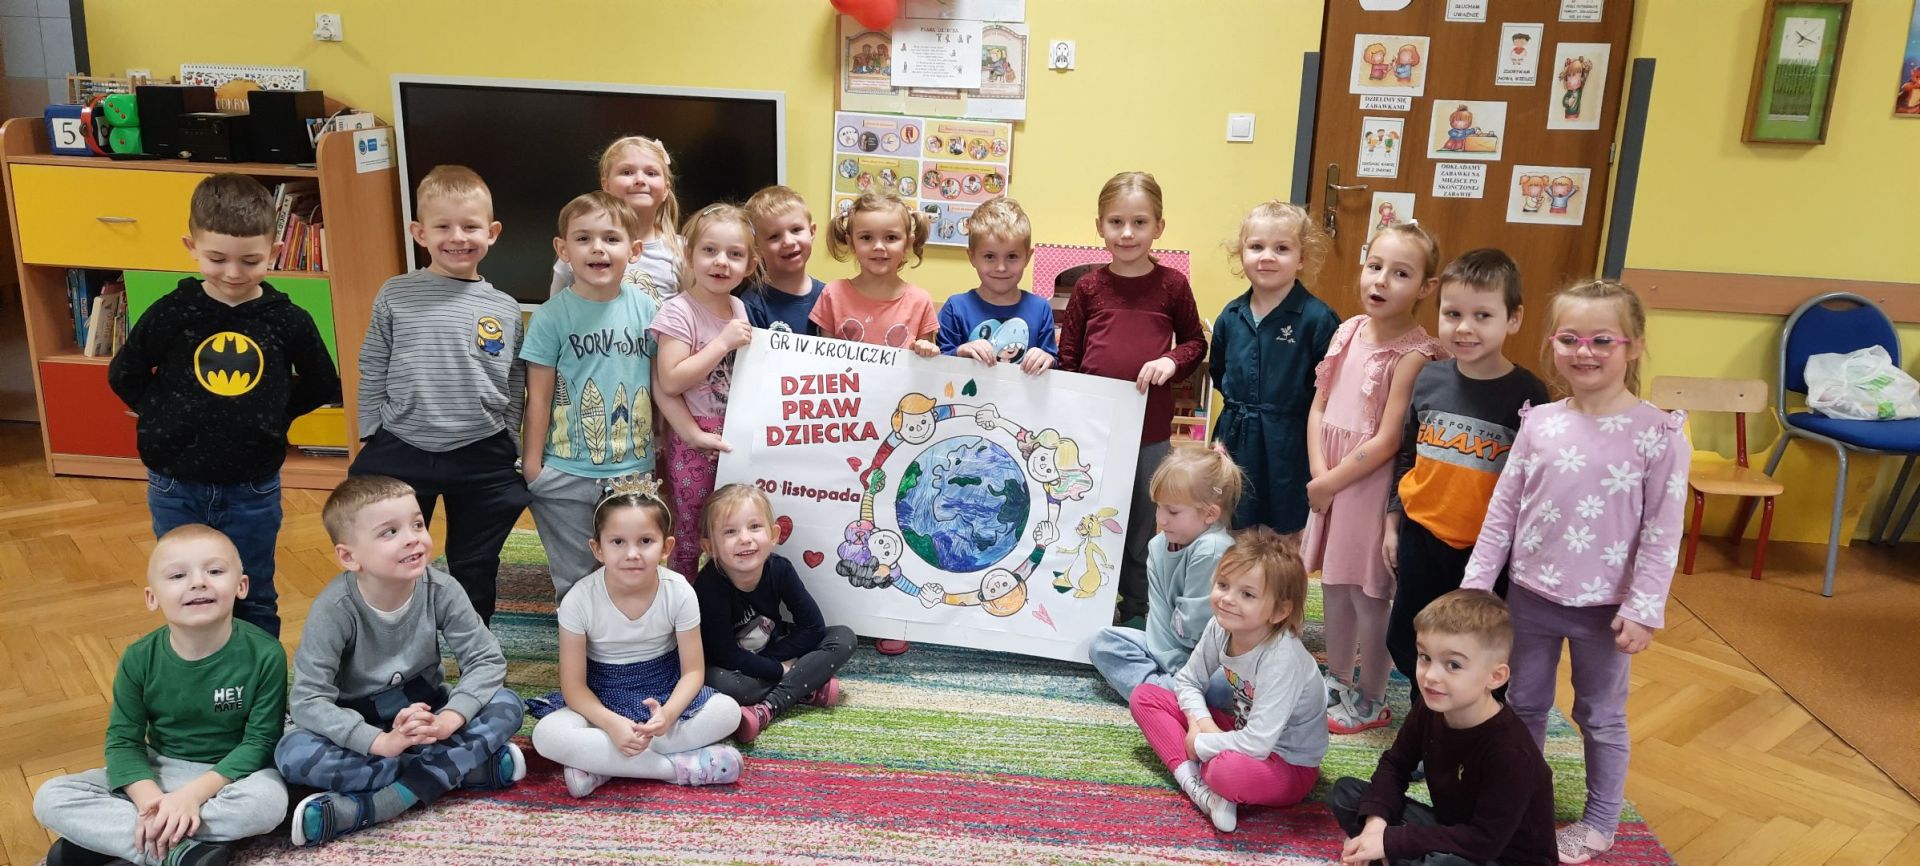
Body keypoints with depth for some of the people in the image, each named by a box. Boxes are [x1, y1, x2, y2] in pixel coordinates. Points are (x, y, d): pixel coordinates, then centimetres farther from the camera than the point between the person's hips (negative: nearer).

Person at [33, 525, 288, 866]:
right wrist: (149, 797, -26)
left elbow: (260, 741, -16)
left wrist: (194, 792, -27)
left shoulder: (265, 655, -19)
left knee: (269, 800, -36)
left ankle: (106, 835, -22)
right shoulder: (140, 659, -10)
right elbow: (123, 740, -7)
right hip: (156, 772, 3)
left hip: (231, 772, -3)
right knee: (50, 799, -15)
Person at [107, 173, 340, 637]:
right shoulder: (170, 314, -9)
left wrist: (271, 416, -2)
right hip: (176, 488, 1)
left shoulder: (289, 321, -10)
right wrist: (166, 416, -2)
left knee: (254, 599, 15)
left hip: (254, 490, -1)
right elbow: (123, 377, 5)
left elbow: (322, 386, 5)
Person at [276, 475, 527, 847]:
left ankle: (365, 807, -29)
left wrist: (449, 719, -32)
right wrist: (382, 742, -38)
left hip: (424, 713, 2)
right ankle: (473, 766, -27)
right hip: (358, 728, -1)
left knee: (507, 705, -22)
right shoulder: (335, 608, -21)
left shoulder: (441, 590, -15)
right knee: (293, 753, -31)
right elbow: (307, 699, -25)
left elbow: (488, 660, -14)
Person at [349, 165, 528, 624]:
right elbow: (372, 374, 4)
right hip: (401, 453, -1)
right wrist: (371, 445, 2)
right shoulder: (395, 296, -1)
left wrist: (510, 456, 6)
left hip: (482, 460, 1)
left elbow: (515, 392, 7)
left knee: (475, 570, 15)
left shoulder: (506, 310, 1)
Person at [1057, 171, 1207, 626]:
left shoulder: (1172, 285, -1)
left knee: (1142, 530, 12)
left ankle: (1136, 615, 28)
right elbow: (1067, 358, 5)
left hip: (1151, 429, 0)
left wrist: (1171, 361, -11)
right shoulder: (1088, 287, 0)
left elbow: (1196, 342, 9)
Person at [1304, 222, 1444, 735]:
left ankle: (1371, 701, 23)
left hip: (1373, 484, -6)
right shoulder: (1348, 332, 3)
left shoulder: (1415, 354, -16)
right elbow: (1319, 408, 4)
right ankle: (1338, 680, 36)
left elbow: (1387, 441, -18)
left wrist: (1332, 482, -12)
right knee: (1335, 585, 18)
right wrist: (1319, 474, -7)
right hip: (1329, 482, 6)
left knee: (1369, 596, 5)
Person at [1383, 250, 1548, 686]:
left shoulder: (1526, 394, -13)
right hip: (1420, 540, 4)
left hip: (1487, 553, -4)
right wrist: (1392, 523, 12)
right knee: (1411, 649, 17)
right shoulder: (1429, 379, -1)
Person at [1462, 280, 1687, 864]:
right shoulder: (1538, 423, -3)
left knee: (1601, 717, 14)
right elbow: (1503, 509, 2)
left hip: (1604, 607, -3)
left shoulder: (1658, 432, -13)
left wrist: (1642, 608, -13)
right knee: (1525, 704, 18)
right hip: (1531, 596, 3)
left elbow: (1663, 530, -11)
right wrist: (1477, 582, 2)